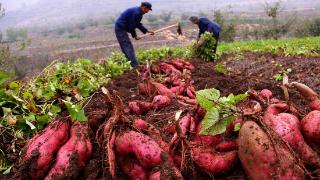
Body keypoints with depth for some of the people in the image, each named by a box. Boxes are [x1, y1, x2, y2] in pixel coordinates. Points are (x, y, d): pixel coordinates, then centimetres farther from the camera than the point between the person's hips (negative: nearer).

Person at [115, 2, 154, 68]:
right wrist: (135, 36, -6)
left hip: (120, 28, 11)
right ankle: (135, 65, -13)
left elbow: (138, 24, 18)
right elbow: (131, 26, -18)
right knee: (128, 47, -12)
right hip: (121, 28, -11)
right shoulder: (136, 13, -23)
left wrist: (147, 31, 15)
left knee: (126, 47, 14)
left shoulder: (139, 12, 9)